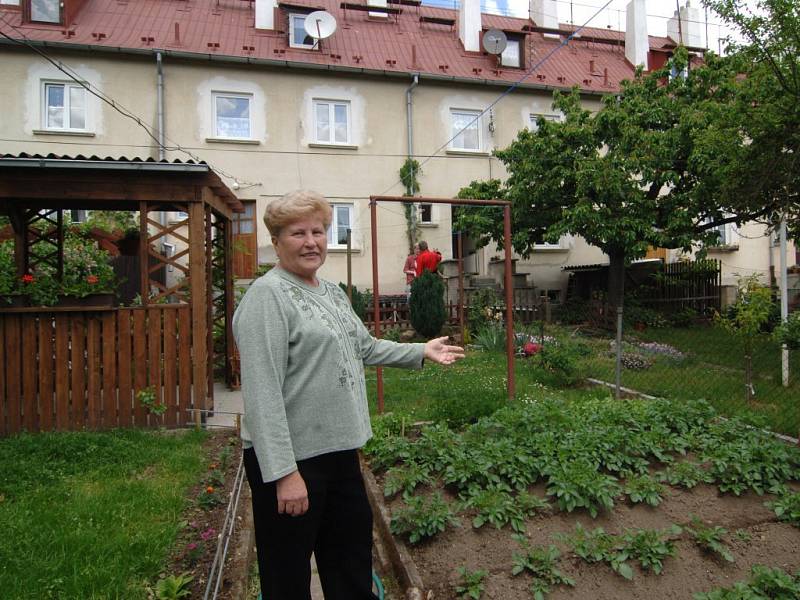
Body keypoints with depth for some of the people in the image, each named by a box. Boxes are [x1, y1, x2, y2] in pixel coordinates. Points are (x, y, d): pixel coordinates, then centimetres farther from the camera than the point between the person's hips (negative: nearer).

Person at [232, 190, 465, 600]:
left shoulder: (332, 292, 9)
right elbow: (262, 392, -23)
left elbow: (364, 347, 22)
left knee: (353, 564, 23)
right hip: (291, 458, -7)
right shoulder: (268, 295, -17)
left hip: (339, 449, 8)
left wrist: (422, 352, 20)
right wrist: (284, 472, -25)